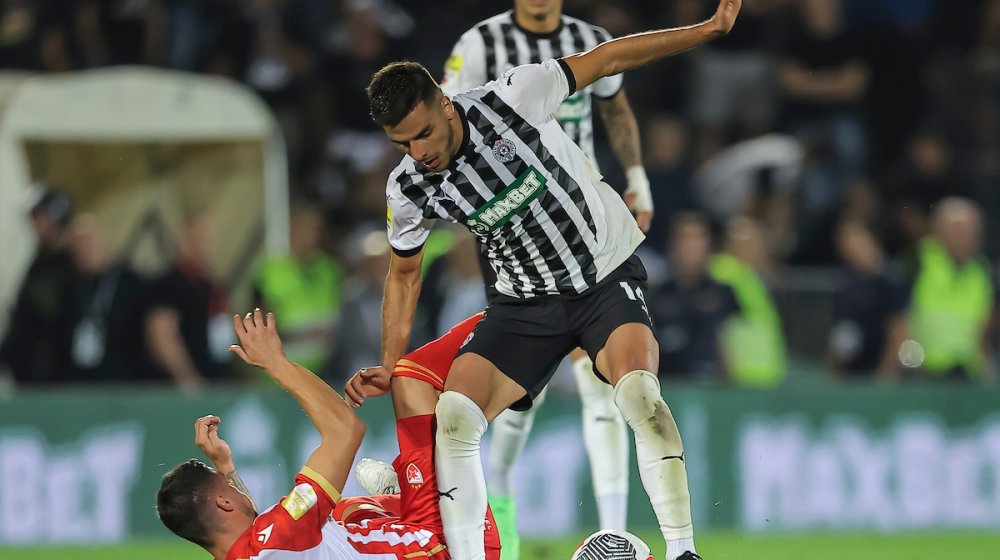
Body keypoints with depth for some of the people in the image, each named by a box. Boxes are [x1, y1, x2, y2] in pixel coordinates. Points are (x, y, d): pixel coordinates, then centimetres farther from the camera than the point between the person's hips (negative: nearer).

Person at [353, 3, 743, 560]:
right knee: (454, 412, -17)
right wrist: (389, 368, 2)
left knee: (638, 391, -29)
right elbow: (405, 273, 10)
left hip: (608, 272, -3)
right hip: (526, 303, 4)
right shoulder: (409, 189, -10)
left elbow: (606, 59, -9)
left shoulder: (512, 98, -21)